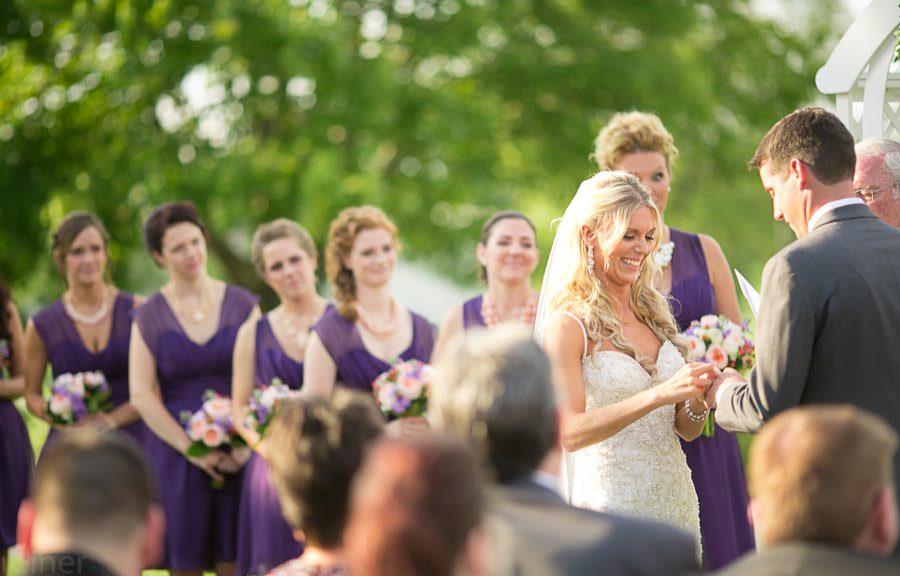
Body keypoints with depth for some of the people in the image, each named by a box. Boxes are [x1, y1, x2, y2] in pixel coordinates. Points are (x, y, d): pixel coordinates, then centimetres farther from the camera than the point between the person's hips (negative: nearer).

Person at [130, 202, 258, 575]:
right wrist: (193, 450, -11)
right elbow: (142, 396, -2)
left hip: (237, 455, 0)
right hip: (177, 456, 0)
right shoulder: (149, 317, 3)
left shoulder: (243, 305, 4)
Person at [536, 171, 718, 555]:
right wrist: (658, 395, -28)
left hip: (676, 505, 6)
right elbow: (570, 432, -20)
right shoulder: (567, 325, -9)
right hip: (611, 512, -6)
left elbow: (686, 430, 12)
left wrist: (697, 399, -10)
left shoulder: (656, 314, 10)